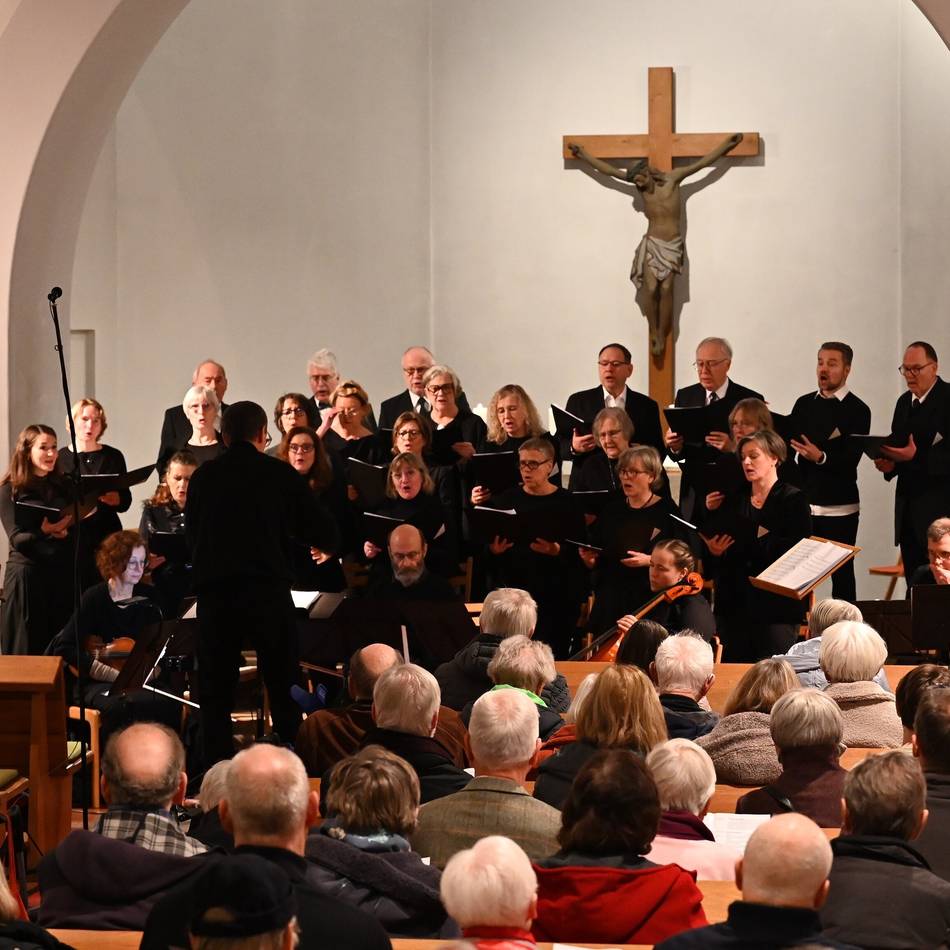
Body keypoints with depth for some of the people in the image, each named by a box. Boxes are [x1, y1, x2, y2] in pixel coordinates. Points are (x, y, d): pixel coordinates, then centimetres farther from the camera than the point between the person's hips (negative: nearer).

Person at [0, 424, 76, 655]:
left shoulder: (62, 486, 13)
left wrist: (66, 531, -11)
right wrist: (44, 531, -26)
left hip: (62, 573, 4)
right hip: (28, 575, -4)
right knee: (27, 652, -3)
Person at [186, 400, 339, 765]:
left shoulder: (203, 477, 6)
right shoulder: (279, 474, 0)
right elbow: (325, 534, 3)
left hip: (213, 593, 1)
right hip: (268, 590, -1)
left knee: (215, 692, 8)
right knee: (284, 690, 7)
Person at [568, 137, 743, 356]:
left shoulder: (673, 178, -3)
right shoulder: (640, 185, 1)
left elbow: (703, 161, -2)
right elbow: (607, 169, 5)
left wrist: (728, 143, -4)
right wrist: (583, 155, 8)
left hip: (673, 244, -1)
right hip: (651, 244, 1)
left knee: (666, 289, -9)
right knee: (651, 289, -12)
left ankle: (662, 335, -2)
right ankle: (654, 334, 2)